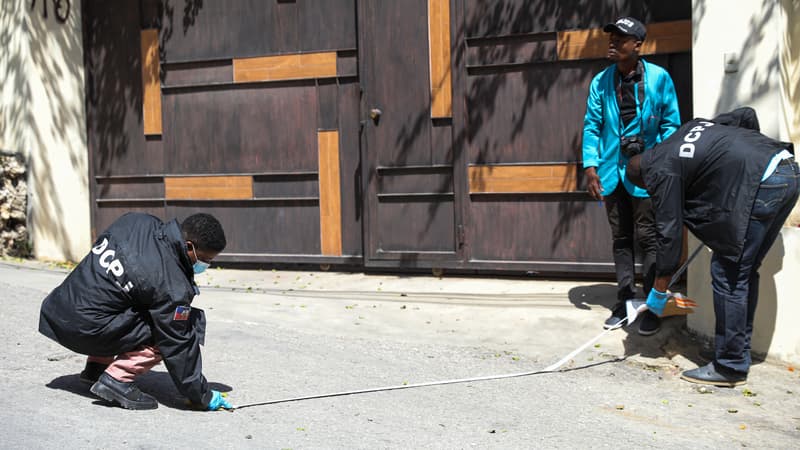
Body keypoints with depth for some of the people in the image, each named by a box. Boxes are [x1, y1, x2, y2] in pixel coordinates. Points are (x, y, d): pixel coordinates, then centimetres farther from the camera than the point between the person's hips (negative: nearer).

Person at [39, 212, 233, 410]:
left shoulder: (136, 221, 0)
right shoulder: (171, 286, -20)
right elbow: (178, 347, -14)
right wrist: (203, 397, -2)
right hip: (85, 330, -9)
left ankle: (97, 365, 24)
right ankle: (117, 379, -9)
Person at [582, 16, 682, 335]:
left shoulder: (658, 78, -5)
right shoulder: (600, 82, 3)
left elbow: (671, 125, -2)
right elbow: (591, 126, 4)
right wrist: (590, 165, -6)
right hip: (611, 171, 4)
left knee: (647, 238, 0)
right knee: (621, 239, 12)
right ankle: (624, 302, 22)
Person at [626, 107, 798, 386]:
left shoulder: (662, 171, 1)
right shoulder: (691, 127, 25)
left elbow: (669, 231, 0)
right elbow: (746, 115, 27)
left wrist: (659, 289, 8)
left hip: (761, 185, -9)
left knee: (728, 275, 0)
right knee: (745, 272, 17)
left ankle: (730, 368, 6)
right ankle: (739, 352, 26)